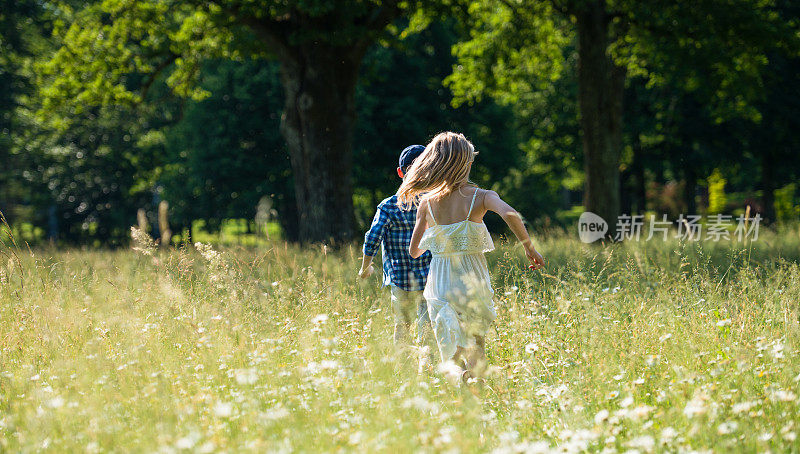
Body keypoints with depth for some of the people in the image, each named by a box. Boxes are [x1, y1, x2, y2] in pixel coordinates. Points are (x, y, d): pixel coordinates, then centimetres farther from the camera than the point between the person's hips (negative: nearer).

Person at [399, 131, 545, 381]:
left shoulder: (426, 203, 3)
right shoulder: (480, 197, -5)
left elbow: (414, 251, 11)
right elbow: (510, 214, -25)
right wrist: (529, 248, -13)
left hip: (439, 284, 2)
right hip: (471, 283, -2)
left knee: (450, 353, 12)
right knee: (476, 351, 8)